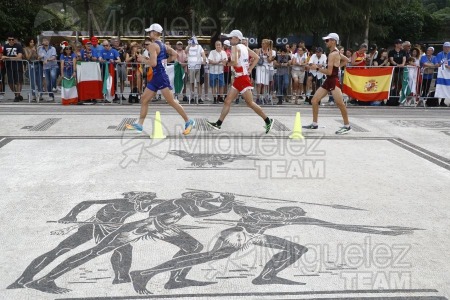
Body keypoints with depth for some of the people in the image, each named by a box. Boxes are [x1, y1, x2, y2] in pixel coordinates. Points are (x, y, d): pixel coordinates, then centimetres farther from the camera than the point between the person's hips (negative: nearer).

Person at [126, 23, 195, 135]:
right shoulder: (162, 45, 13)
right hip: (156, 77, 10)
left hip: (160, 77, -10)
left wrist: (143, 59, -7)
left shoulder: (153, 45, -14)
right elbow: (174, 54, 16)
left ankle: (188, 121, -1)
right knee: (144, 100, 11)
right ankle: (140, 125, 15)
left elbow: (153, 63, -23)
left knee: (171, 101, -7)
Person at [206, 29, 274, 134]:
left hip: (242, 79, -10)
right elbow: (257, 57, 13)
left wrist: (227, 63, -5)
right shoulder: (244, 47, 14)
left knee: (250, 103, -4)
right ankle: (218, 124, 6)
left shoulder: (235, 47, -11)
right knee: (227, 101, 6)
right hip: (238, 78, 10)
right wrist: (250, 69, 11)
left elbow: (235, 62, -25)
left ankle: (268, 121, 5)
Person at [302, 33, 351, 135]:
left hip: (334, 81, -10)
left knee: (340, 103, -10)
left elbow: (329, 72, -21)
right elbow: (346, 60, 27)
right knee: (314, 100, 6)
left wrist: (317, 68, -11)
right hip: (328, 81, 10)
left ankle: (347, 126, 1)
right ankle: (314, 124, 13)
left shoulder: (333, 54, -15)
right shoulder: (336, 52, 13)